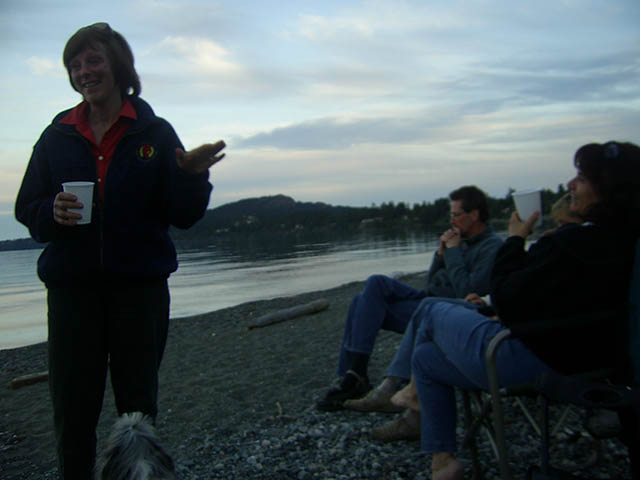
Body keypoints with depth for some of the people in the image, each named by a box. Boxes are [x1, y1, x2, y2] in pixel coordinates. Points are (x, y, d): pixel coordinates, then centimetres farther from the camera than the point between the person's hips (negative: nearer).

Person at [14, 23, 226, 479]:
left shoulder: (155, 133, 1)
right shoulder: (57, 136, 7)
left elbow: (183, 216, -3)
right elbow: (26, 208, 9)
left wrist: (192, 174, -22)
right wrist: (53, 212, -13)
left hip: (141, 285, -1)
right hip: (72, 285, 2)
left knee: (138, 406, 10)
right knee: (73, 408, 5)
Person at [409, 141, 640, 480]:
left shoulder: (573, 244, -28)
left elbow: (506, 298, -20)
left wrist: (515, 240, -7)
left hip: (528, 360, -9)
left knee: (433, 313, 16)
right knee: (425, 358, 20)